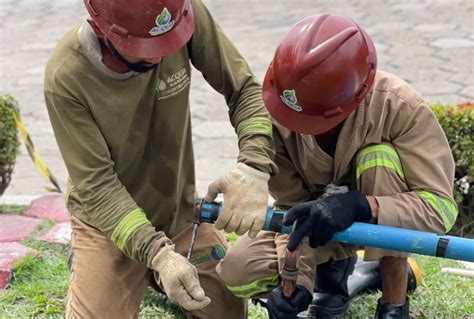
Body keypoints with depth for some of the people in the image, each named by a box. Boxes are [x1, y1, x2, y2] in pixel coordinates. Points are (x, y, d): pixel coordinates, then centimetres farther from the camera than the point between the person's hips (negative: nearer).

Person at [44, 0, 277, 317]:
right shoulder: (66, 77, -29)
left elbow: (245, 89, -15)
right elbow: (95, 184, -25)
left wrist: (254, 167, -33)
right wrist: (157, 253, -37)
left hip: (181, 210, 3)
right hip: (107, 222, -3)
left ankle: (149, 276, 35)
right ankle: (87, 268, 23)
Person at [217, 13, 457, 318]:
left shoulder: (399, 107, -33)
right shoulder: (275, 113, -25)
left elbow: (440, 207, -35)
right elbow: (291, 205, -18)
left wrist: (358, 207, -49)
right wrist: (295, 277, -33)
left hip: (390, 222, -2)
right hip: (320, 219, 3)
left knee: (380, 158, -35)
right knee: (237, 272, -18)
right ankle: (335, 263, 12)